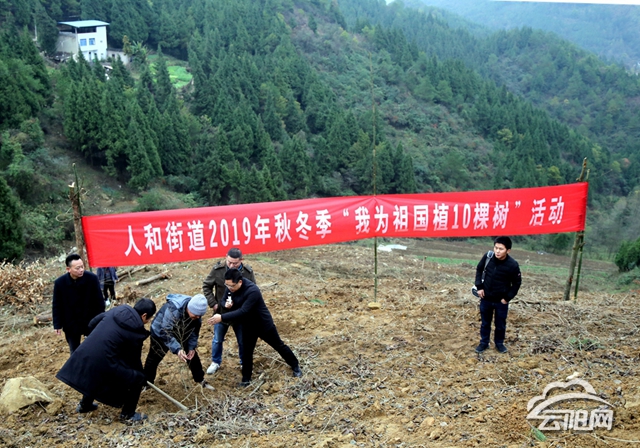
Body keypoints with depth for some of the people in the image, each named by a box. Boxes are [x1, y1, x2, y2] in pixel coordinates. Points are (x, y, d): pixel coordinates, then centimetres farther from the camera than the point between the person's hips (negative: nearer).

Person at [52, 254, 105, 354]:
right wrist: (57, 324, -5)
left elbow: (99, 301, -9)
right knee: (75, 352, 14)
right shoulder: (60, 282, -14)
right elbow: (56, 305, -4)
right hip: (71, 324, 1)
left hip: (91, 321, -1)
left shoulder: (92, 278, -17)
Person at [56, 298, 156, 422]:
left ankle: (85, 405, 57)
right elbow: (134, 358, 3)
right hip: (104, 360, -8)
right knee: (137, 379, 7)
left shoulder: (117, 310, 7)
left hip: (86, 353, 8)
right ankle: (128, 414, 18)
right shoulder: (135, 332, -9)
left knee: (95, 377, 39)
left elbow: (92, 323, 17)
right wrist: (141, 378, 20)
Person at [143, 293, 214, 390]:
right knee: (154, 358, 9)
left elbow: (195, 329, -8)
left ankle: (200, 379, 24)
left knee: (192, 355, 7)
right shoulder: (173, 310, -43)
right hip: (160, 333, -5)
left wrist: (192, 347, -14)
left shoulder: (196, 311, -24)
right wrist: (177, 349, -48)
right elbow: (165, 333, -40)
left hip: (182, 334, 5)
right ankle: (146, 382, 31)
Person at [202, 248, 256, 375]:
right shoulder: (218, 269, -18)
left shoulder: (248, 272, -17)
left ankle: (244, 362, 38)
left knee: (243, 341, 15)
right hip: (221, 311, 0)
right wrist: (212, 303, -10)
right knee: (217, 340, 18)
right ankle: (216, 362, 41)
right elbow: (206, 286, -3)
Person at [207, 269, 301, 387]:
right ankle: (246, 378, 31)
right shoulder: (231, 287, -15)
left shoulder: (252, 291, -38)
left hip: (264, 324, -5)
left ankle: (295, 366, 36)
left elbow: (242, 312, -41)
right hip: (248, 325, 5)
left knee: (278, 345, 14)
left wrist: (222, 317, -44)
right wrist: (227, 304, -26)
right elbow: (224, 301, 0)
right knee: (246, 351, 11)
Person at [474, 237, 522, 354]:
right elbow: (479, 270, 3)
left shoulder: (512, 265, -21)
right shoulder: (488, 257, -16)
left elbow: (517, 283, -6)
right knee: (485, 322, 17)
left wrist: (507, 297, -8)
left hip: (501, 301, -2)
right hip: (485, 298, 2)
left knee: (500, 324, 15)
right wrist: (479, 287, -3)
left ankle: (499, 343, 37)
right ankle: (484, 342, 34)